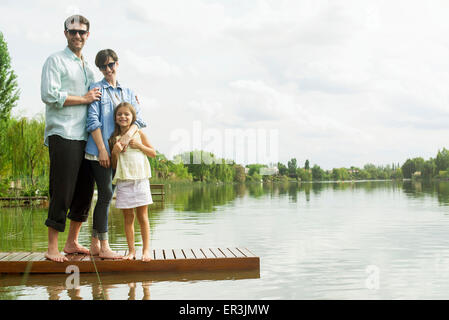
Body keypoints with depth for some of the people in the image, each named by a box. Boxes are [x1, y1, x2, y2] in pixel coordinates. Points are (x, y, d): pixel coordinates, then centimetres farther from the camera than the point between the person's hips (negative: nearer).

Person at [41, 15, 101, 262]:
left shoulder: (88, 67, 23)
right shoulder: (56, 61, 0)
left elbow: (96, 98, 30)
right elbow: (49, 95, -12)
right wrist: (84, 99, -8)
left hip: (85, 137, 7)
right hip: (63, 136, -7)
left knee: (85, 192, 8)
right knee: (62, 192, -7)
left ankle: (72, 242, 19)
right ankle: (52, 247, 2)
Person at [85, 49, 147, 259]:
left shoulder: (127, 93, 16)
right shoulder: (96, 89, 0)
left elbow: (138, 118, 7)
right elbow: (93, 121, -7)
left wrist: (129, 134, -14)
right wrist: (102, 149, -14)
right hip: (99, 152, -5)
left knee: (106, 196, 7)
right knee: (106, 195, -10)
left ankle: (95, 244, 15)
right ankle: (104, 247, -5)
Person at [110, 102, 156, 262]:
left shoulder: (139, 134, 6)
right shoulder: (113, 139, 7)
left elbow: (153, 153, 9)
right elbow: (114, 165, 8)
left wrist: (139, 145, -6)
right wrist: (115, 152, -10)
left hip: (140, 179, -1)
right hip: (123, 181, 1)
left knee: (142, 216, 0)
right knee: (128, 217, 4)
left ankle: (146, 249, 5)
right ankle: (131, 250, 11)